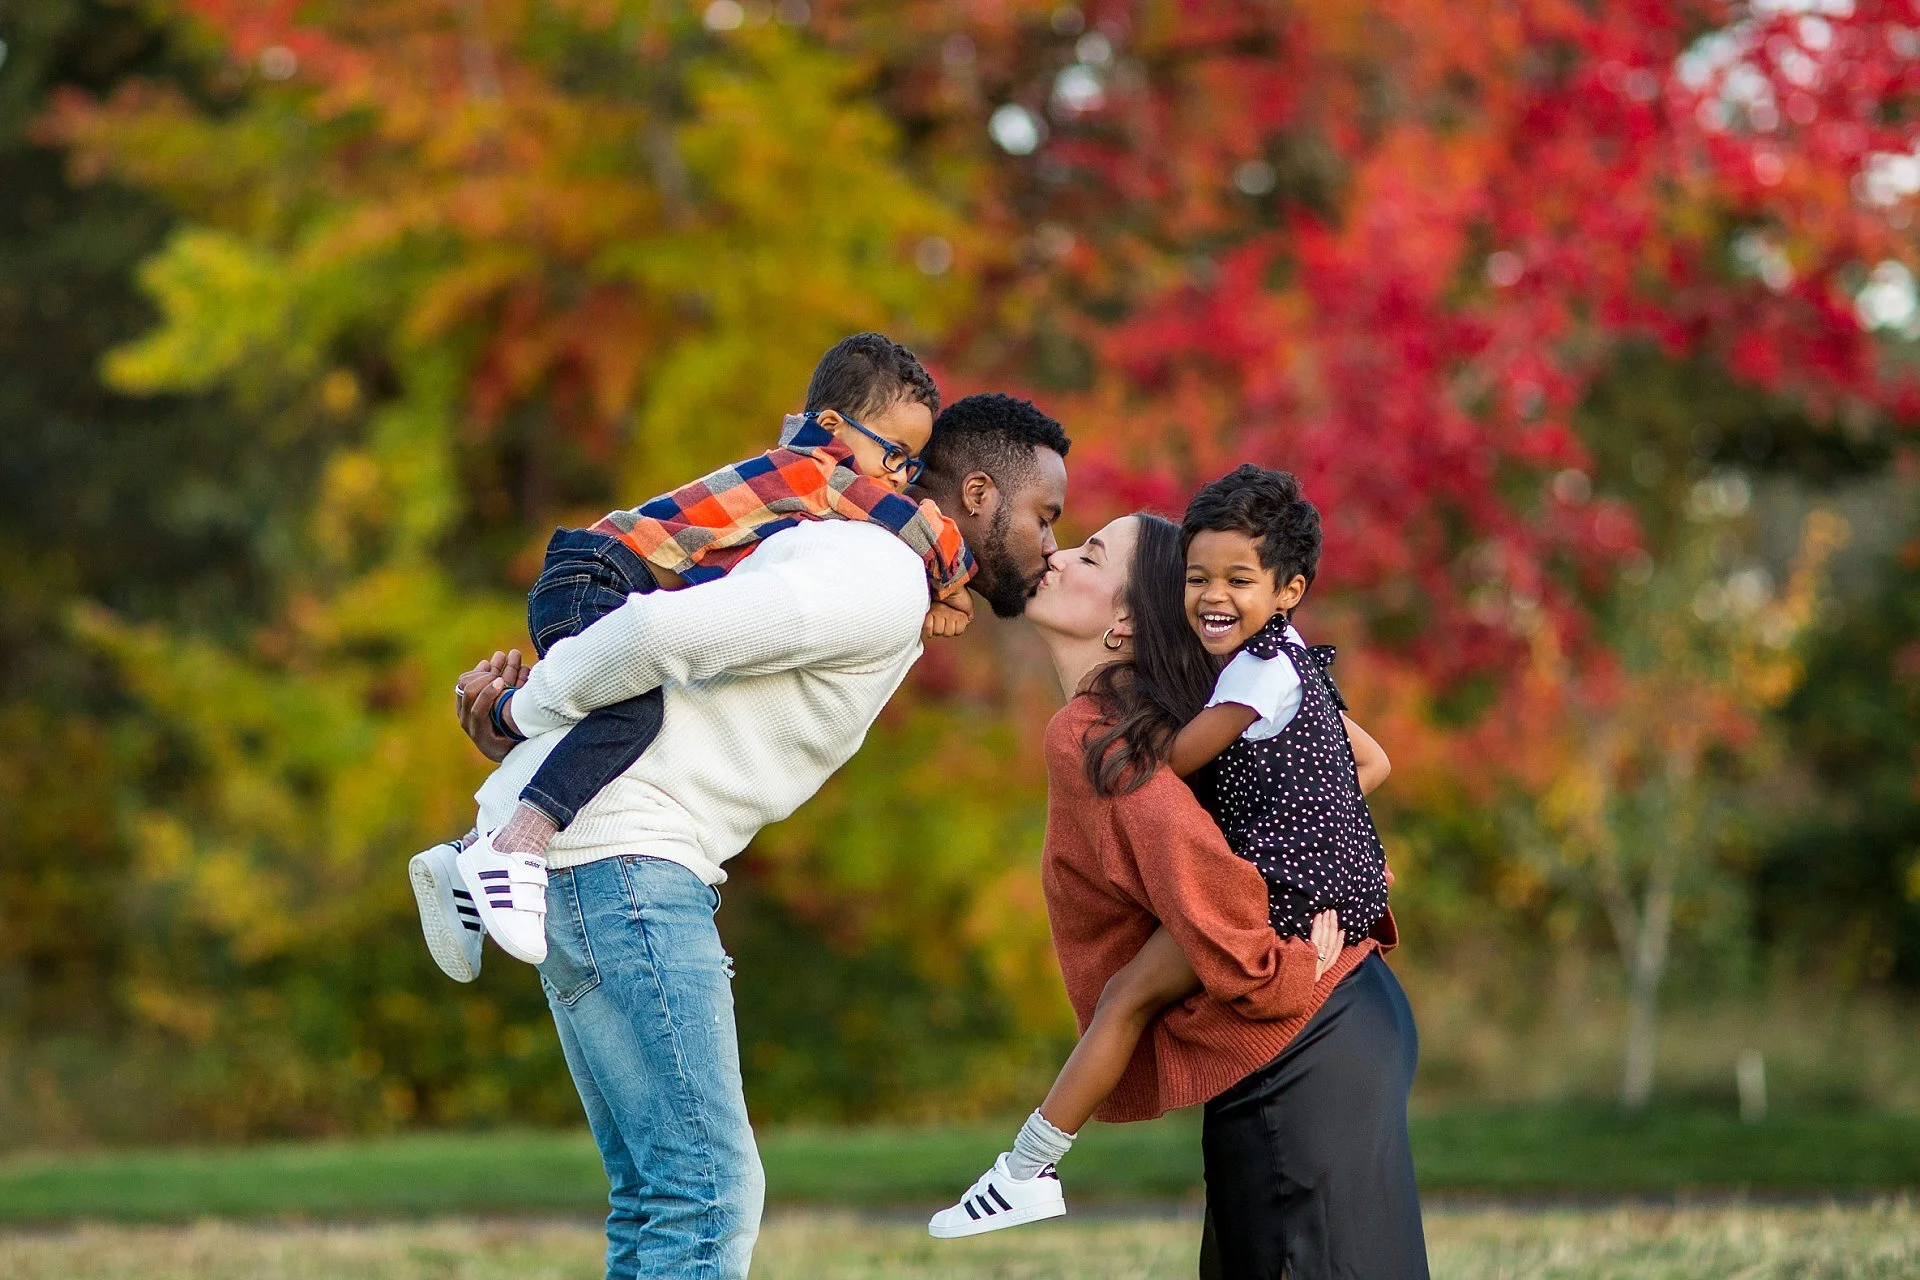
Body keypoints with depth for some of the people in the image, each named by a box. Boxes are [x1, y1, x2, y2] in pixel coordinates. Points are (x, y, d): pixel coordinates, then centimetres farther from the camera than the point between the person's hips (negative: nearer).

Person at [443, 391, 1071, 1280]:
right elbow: (663, 628, -24)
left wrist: (525, 715, 2)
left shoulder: (864, 570, 23)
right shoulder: (882, 583, -13)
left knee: (655, 1198, 11)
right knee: (710, 1191, -13)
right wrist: (531, 710, -8)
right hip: (620, 854, -10)